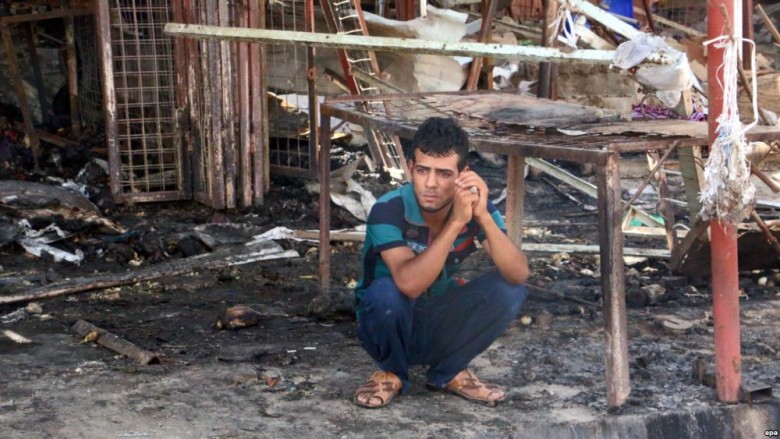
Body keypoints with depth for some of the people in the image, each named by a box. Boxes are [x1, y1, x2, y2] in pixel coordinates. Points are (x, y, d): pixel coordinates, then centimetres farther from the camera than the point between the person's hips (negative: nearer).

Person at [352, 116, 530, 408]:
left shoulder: (475, 206, -15)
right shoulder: (388, 211, -26)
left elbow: (519, 274, -27)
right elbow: (410, 284, -40)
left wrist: (483, 216, -40)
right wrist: (456, 222, -45)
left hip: (441, 326, 3)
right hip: (391, 325, -3)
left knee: (509, 289, -20)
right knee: (385, 292, -36)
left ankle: (448, 372, 2)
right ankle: (392, 373, -4)